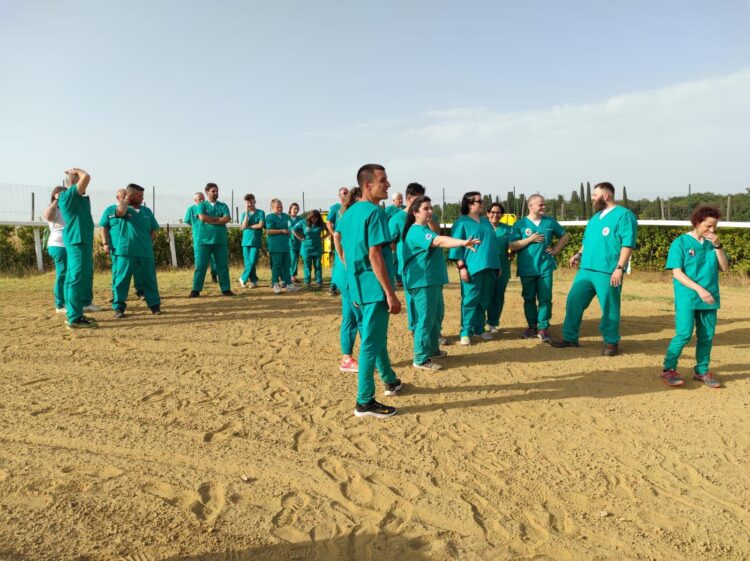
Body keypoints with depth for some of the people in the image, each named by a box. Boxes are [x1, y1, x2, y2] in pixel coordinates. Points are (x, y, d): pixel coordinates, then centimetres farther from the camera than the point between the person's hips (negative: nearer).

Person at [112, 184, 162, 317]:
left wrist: (148, 242, 4)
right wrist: (126, 199, -9)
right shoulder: (125, 209, 0)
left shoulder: (147, 211, 11)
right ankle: (119, 307, 7)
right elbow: (120, 212, -26)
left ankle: (154, 305, 14)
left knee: (149, 279, 7)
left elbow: (153, 230, 16)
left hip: (146, 251, 3)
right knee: (122, 279, 0)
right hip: (126, 251, -3)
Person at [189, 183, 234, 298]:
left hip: (220, 240, 2)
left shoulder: (223, 206, 9)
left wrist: (210, 220, -11)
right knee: (200, 265, -1)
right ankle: (196, 290, 5)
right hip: (204, 240, -2)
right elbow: (202, 217, -13)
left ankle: (226, 289, 12)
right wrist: (218, 218, -7)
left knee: (223, 266, 5)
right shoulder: (201, 205, 6)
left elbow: (227, 219, -8)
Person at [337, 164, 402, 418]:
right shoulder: (374, 212, -14)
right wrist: (390, 293, -19)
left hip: (356, 288, 9)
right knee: (371, 343, -2)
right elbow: (375, 256, -20)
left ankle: (390, 381, 41)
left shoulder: (348, 213, 12)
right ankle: (364, 402, 6)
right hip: (374, 288, -9)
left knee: (375, 337, 23)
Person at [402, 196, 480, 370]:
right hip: (422, 282, -11)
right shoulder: (417, 231, -18)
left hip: (432, 280, 11)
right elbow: (439, 241, -36)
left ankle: (432, 349, 33)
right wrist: (463, 242, -47)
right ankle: (421, 359, 0)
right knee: (425, 319, -7)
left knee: (435, 316, 18)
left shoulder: (425, 229, 17)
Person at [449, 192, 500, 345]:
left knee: (484, 300, 11)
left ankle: (479, 328, 23)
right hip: (472, 268, -6)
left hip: (489, 267, 7)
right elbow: (457, 246, -9)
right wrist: (461, 267, -16)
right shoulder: (462, 222, -4)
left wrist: (497, 264, 19)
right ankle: (466, 332, 2)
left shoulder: (485, 221, 17)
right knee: (470, 300, -5)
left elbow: (493, 243, 22)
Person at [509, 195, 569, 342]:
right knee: (529, 298, 8)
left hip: (545, 268, 1)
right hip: (527, 269, -1)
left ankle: (543, 328, 7)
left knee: (545, 298, -1)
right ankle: (531, 326, 21)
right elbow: (512, 246, -7)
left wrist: (556, 250, 8)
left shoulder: (550, 222, 7)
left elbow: (564, 236, 21)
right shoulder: (520, 224, -1)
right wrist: (531, 239, -14)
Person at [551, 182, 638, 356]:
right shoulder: (595, 217, 20)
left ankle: (611, 342, 16)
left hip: (607, 272, -8)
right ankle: (570, 337, 18)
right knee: (574, 302, 7)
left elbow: (628, 243, -14)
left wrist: (619, 268, -20)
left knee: (609, 308, 1)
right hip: (586, 270, 8)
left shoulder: (623, 215, -7)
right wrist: (579, 254, 10)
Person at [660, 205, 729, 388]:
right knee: (684, 334, -10)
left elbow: (724, 268, 7)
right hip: (687, 298, -5)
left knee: (707, 336, 8)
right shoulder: (681, 243, -5)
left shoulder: (711, 243, 10)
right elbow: (677, 273, -10)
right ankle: (668, 369, 2)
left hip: (709, 298, 5)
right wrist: (699, 289, -18)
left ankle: (702, 371, 21)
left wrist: (718, 246, -5)